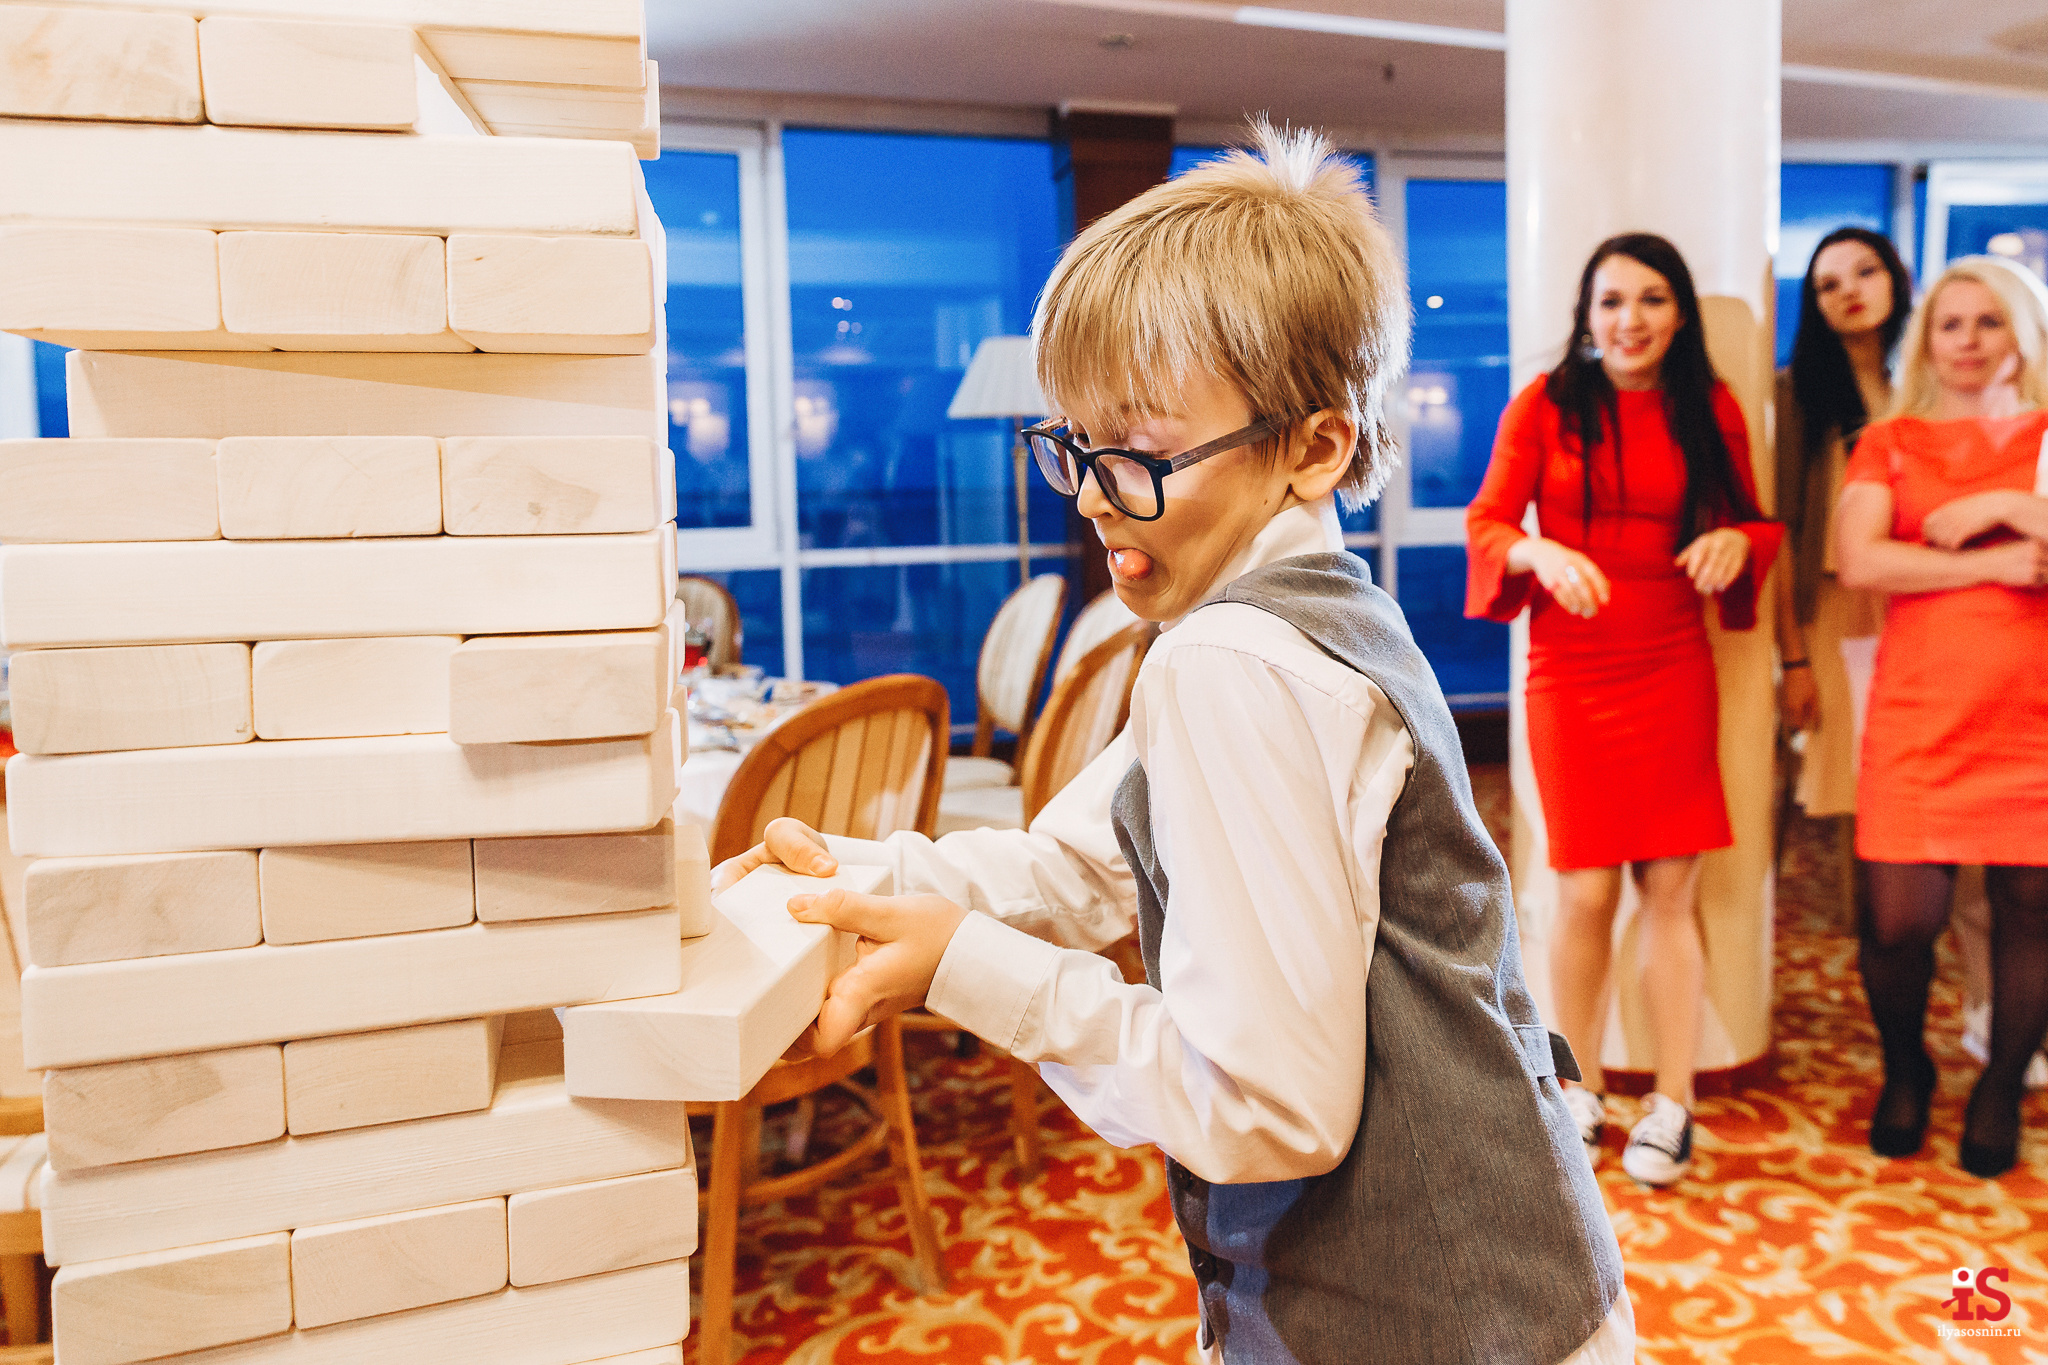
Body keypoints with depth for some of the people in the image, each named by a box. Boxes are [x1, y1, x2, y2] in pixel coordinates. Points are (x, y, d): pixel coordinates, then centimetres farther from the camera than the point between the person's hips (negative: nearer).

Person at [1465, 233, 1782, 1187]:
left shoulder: (1709, 412, 5)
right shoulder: (1544, 406, -2)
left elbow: (1751, 521, 11)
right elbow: (1485, 521, -4)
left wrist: (1736, 541, -12)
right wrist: (1541, 553, -24)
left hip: (1673, 674, 2)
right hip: (1571, 674, -1)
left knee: (1671, 891, 4)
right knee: (1585, 892, 2)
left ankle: (1673, 1102, 17)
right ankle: (1580, 1091, 21)